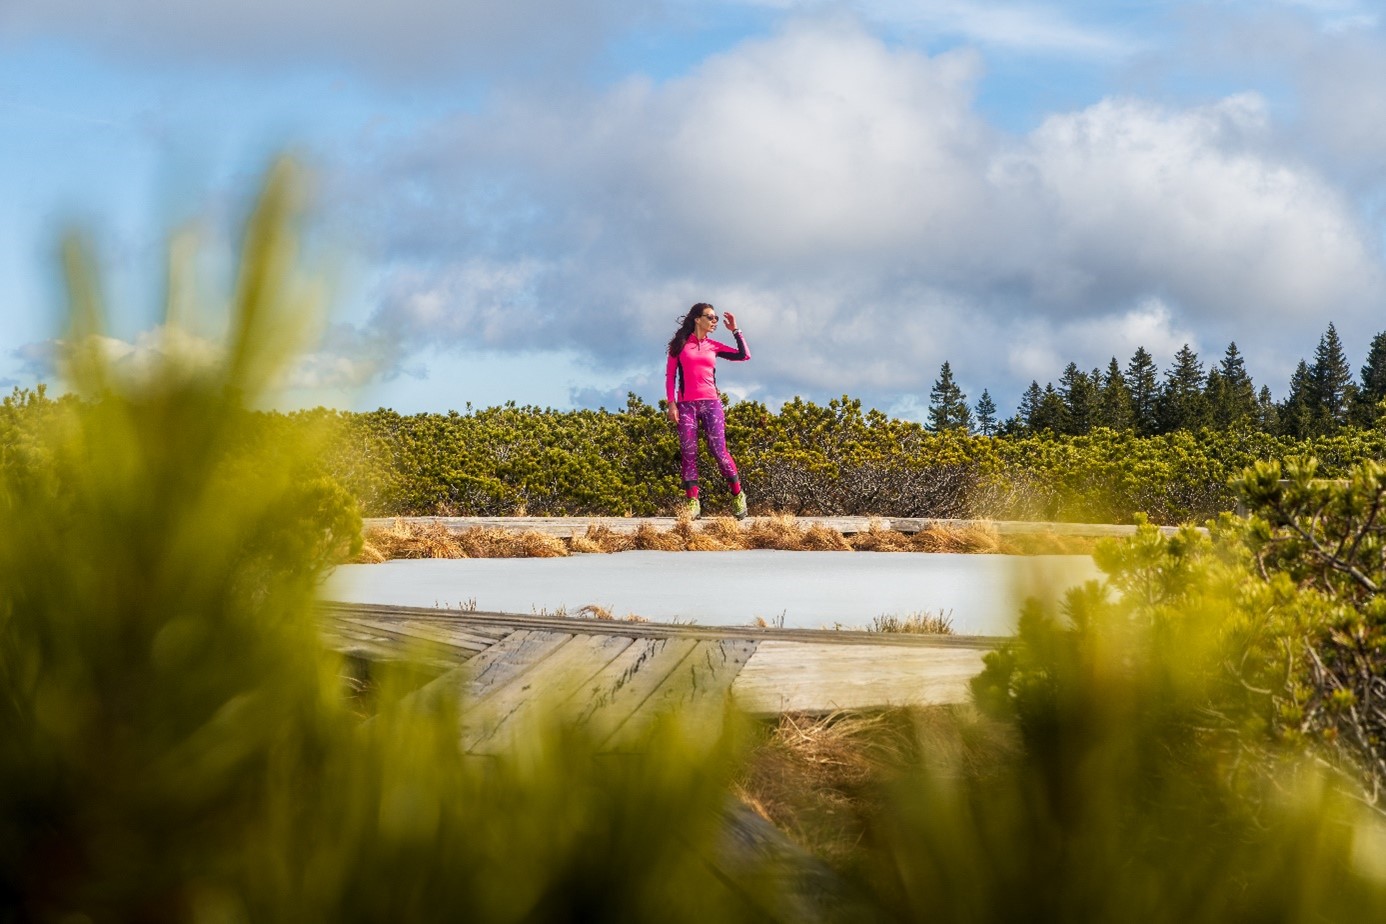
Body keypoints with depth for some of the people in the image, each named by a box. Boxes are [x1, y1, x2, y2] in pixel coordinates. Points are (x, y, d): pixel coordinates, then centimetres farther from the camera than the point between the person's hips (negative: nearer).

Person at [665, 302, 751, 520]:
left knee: (719, 451, -6)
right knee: (688, 452, -6)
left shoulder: (713, 346, 14)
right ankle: (692, 502, -7)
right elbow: (670, 375, 4)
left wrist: (735, 330, 12)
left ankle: (738, 496, 5)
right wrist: (671, 403, -6)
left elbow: (744, 355, 10)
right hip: (686, 404, -1)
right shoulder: (680, 344, 7)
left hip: (711, 403, 1)